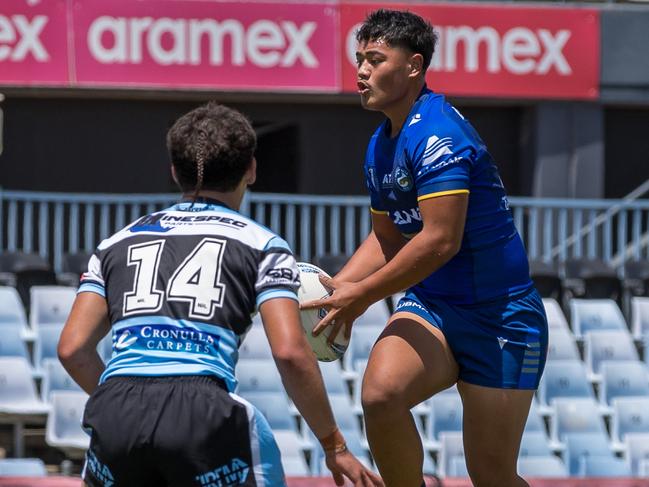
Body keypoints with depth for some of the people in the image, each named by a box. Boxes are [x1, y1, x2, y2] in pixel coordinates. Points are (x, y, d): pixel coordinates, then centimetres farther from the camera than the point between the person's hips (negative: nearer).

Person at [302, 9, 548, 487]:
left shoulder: (438, 134, -20)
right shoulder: (381, 145, 9)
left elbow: (440, 241, -26)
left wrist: (361, 295, -19)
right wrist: (337, 286, 4)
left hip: (499, 317, -7)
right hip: (429, 305, 7)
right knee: (381, 394, -26)